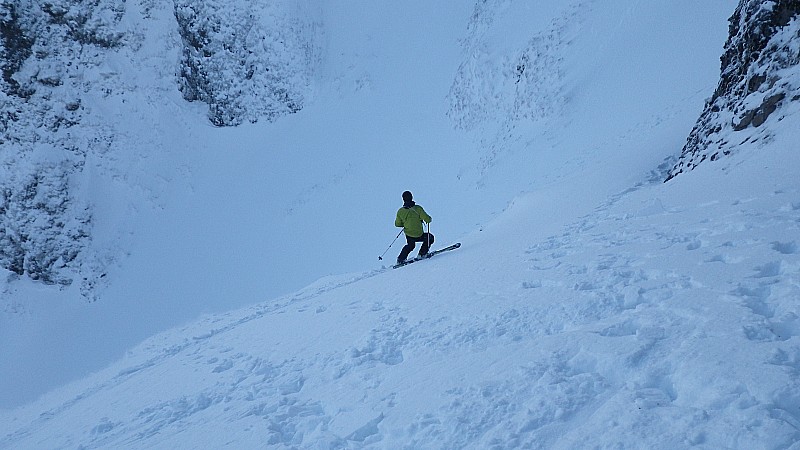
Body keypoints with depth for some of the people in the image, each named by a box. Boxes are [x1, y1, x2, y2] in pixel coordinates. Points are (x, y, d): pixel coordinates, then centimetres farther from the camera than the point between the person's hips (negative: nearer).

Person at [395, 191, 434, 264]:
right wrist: (428, 219, 7)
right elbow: (428, 219, -17)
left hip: (408, 236, 5)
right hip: (419, 235, -4)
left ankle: (400, 259, 32)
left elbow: (397, 224, 3)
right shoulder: (418, 208, -20)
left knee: (410, 245, 34)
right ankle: (422, 254, 22)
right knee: (430, 237, 24)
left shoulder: (400, 211, -8)